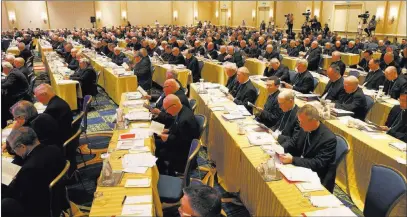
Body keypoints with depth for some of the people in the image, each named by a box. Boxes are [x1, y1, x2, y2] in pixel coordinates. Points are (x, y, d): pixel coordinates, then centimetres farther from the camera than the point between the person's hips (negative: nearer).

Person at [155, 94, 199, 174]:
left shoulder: (185, 119, -34)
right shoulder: (182, 110, -5)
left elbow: (184, 142, -25)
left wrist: (168, 138, -20)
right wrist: (169, 130, 0)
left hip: (185, 150, -10)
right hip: (180, 142, 10)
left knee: (159, 153, -9)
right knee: (156, 144, 9)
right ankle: (165, 170, 22)